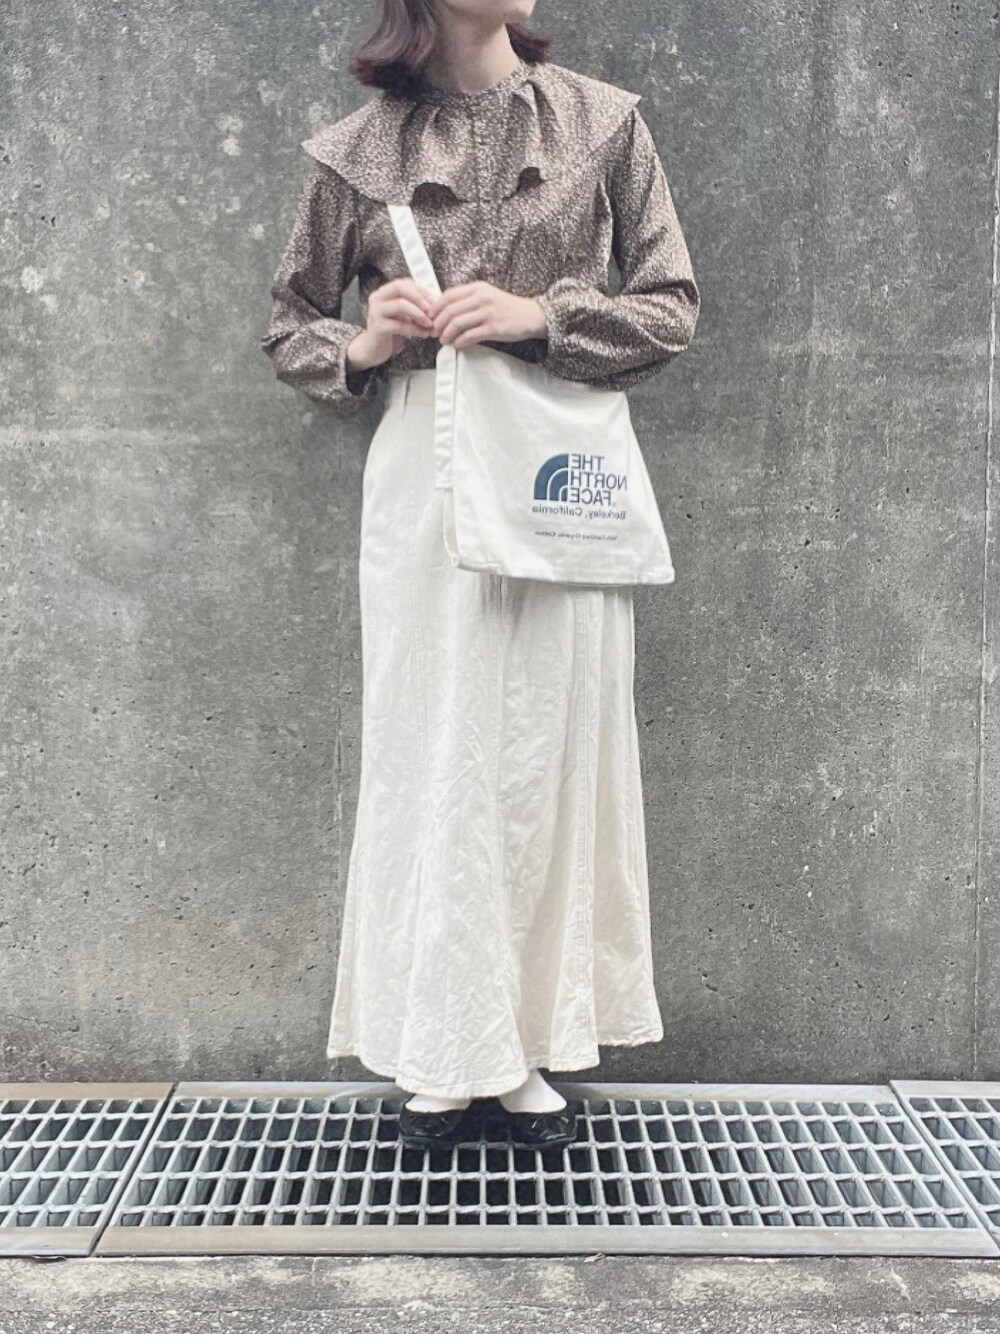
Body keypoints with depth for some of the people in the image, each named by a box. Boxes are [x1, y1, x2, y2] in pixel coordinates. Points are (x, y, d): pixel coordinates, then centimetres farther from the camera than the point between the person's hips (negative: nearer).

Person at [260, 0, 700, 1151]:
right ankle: (441, 1052, 16)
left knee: (552, 749, 3)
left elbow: (673, 308, 6)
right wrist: (364, 344, -7)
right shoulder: (359, 151, 7)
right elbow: (289, 328, 15)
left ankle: (530, 1050, 18)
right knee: (431, 753, 0)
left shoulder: (603, 120, 8)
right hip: (423, 479, 0)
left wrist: (540, 314, -10)